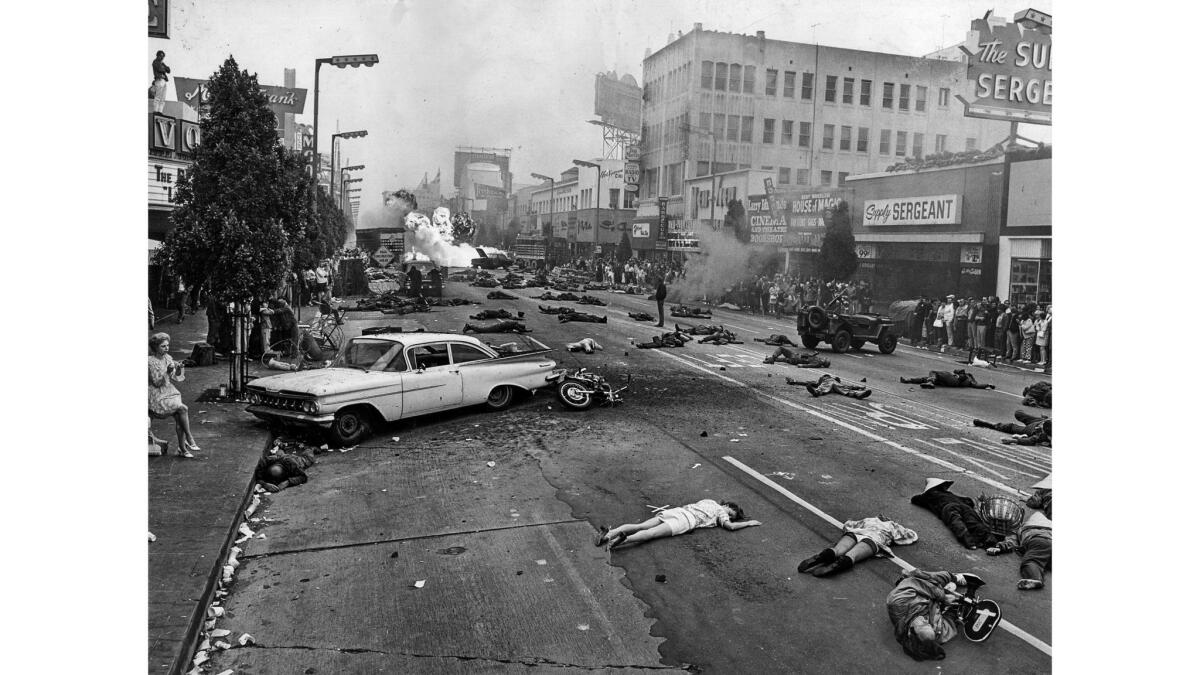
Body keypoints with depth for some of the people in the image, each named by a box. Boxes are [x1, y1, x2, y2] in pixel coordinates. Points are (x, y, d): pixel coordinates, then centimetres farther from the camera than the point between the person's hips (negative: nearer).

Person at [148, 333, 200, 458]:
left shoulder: (168, 358, 8)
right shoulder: (151, 361, -11)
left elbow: (175, 378, 10)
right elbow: (157, 383, -13)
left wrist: (179, 369, -10)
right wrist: (167, 372, -26)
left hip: (170, 392, 5)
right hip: (157, 397, -5)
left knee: (179, 417, -17)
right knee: (182, 409, -25)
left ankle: (182, 448, -14)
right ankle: (189, 439, -16)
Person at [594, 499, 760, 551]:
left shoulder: (708, 501, 34)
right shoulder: (720, 510, 14)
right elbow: (730, 526, 0)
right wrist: (748, 523, 18)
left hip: (675, 510, 6)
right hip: (685, 520, -6)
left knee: (640, 526, -9)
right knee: (652, 533, -26)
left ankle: (609, 533, -27)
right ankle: (624, 540, -50)